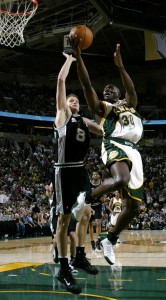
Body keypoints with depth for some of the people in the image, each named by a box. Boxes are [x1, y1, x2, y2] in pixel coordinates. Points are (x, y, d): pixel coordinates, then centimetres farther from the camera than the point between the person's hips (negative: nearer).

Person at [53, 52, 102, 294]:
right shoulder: (62, 114, 2)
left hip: (81, 170, 7)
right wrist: (70, 59, 3)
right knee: (64, 219, -7)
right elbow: (61, 80, -5)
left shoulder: (85, 121, 18)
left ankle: (80, 257, 28)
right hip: (64, 171, -7)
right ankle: (63, 269, -4)